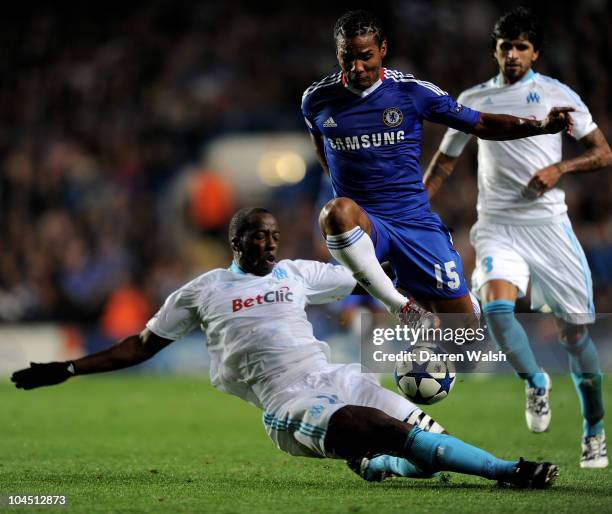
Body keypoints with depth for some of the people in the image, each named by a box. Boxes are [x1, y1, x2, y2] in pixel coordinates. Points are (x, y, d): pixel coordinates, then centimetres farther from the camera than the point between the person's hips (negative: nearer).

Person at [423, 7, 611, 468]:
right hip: (497, 227, 1)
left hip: (549, 225, -1)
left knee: (575, 331, -1)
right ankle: (535, 382, -1)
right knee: (496, 305, -26)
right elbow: (445, 162, 19)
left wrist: (559, 168, -12)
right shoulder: (473, 100, 10)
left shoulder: (558, 95, 3)